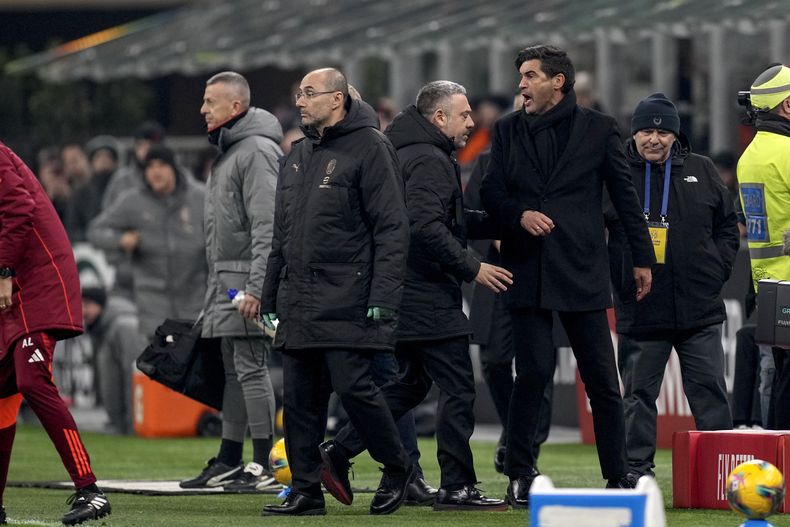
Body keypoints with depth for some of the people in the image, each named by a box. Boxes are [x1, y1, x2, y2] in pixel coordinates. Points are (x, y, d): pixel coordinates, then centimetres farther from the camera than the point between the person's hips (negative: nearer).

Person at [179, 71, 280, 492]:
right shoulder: (226, 153, 19)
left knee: (250, 367, -9)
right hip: (223, 279, 10)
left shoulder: (258, 151, -13)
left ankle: (263, 465, -8)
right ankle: (228, 461, 16)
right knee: (232, 370, 12)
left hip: (247, 278, -10)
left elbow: (266, 225, -19)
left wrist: (256, 287, -24)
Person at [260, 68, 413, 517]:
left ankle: (398, 469, 9)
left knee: (353, 387, -10)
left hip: (348, 302, -7)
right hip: (299, 303, 8)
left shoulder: (369, 148, -5)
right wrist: (271, 297, 19)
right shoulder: (298, 155, 19)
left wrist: (383, 295, -18)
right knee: (300, 398, 4)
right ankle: (306, 491, 10)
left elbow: (392, 229, -11)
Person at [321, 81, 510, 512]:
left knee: (410, 383, 18)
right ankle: (457, 488, -3)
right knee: (457, 388, -5)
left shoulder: (406, 154, 18)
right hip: (430, 298, -10)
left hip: (405, 297, 10)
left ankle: (337, 452, 14)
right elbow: (426, 226, -26)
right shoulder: (431, 161, -14)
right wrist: (471, 268, -20)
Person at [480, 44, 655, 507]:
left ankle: (618, 476, 7)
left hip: (582, 270, -1)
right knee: (534, 371, -4)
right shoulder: (509, 130, 11)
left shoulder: (598, 129, 4)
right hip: (528, 271, 1)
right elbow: (492, 191, 8)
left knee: (602, 377, 1)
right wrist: (519, 214, -13)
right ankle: (520, 474, 4)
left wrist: (643, 257, 6)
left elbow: (625, 195, 7)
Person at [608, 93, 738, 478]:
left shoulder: (701, 172, 9)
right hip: (639, 311, -1)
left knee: (710, 392, 2)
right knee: (639, 396, 4)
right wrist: (617, 274, -4)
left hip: (699, 310, 1)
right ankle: (636, 471, 10)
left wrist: (717, 270, 5)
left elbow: (727, 225, 17)